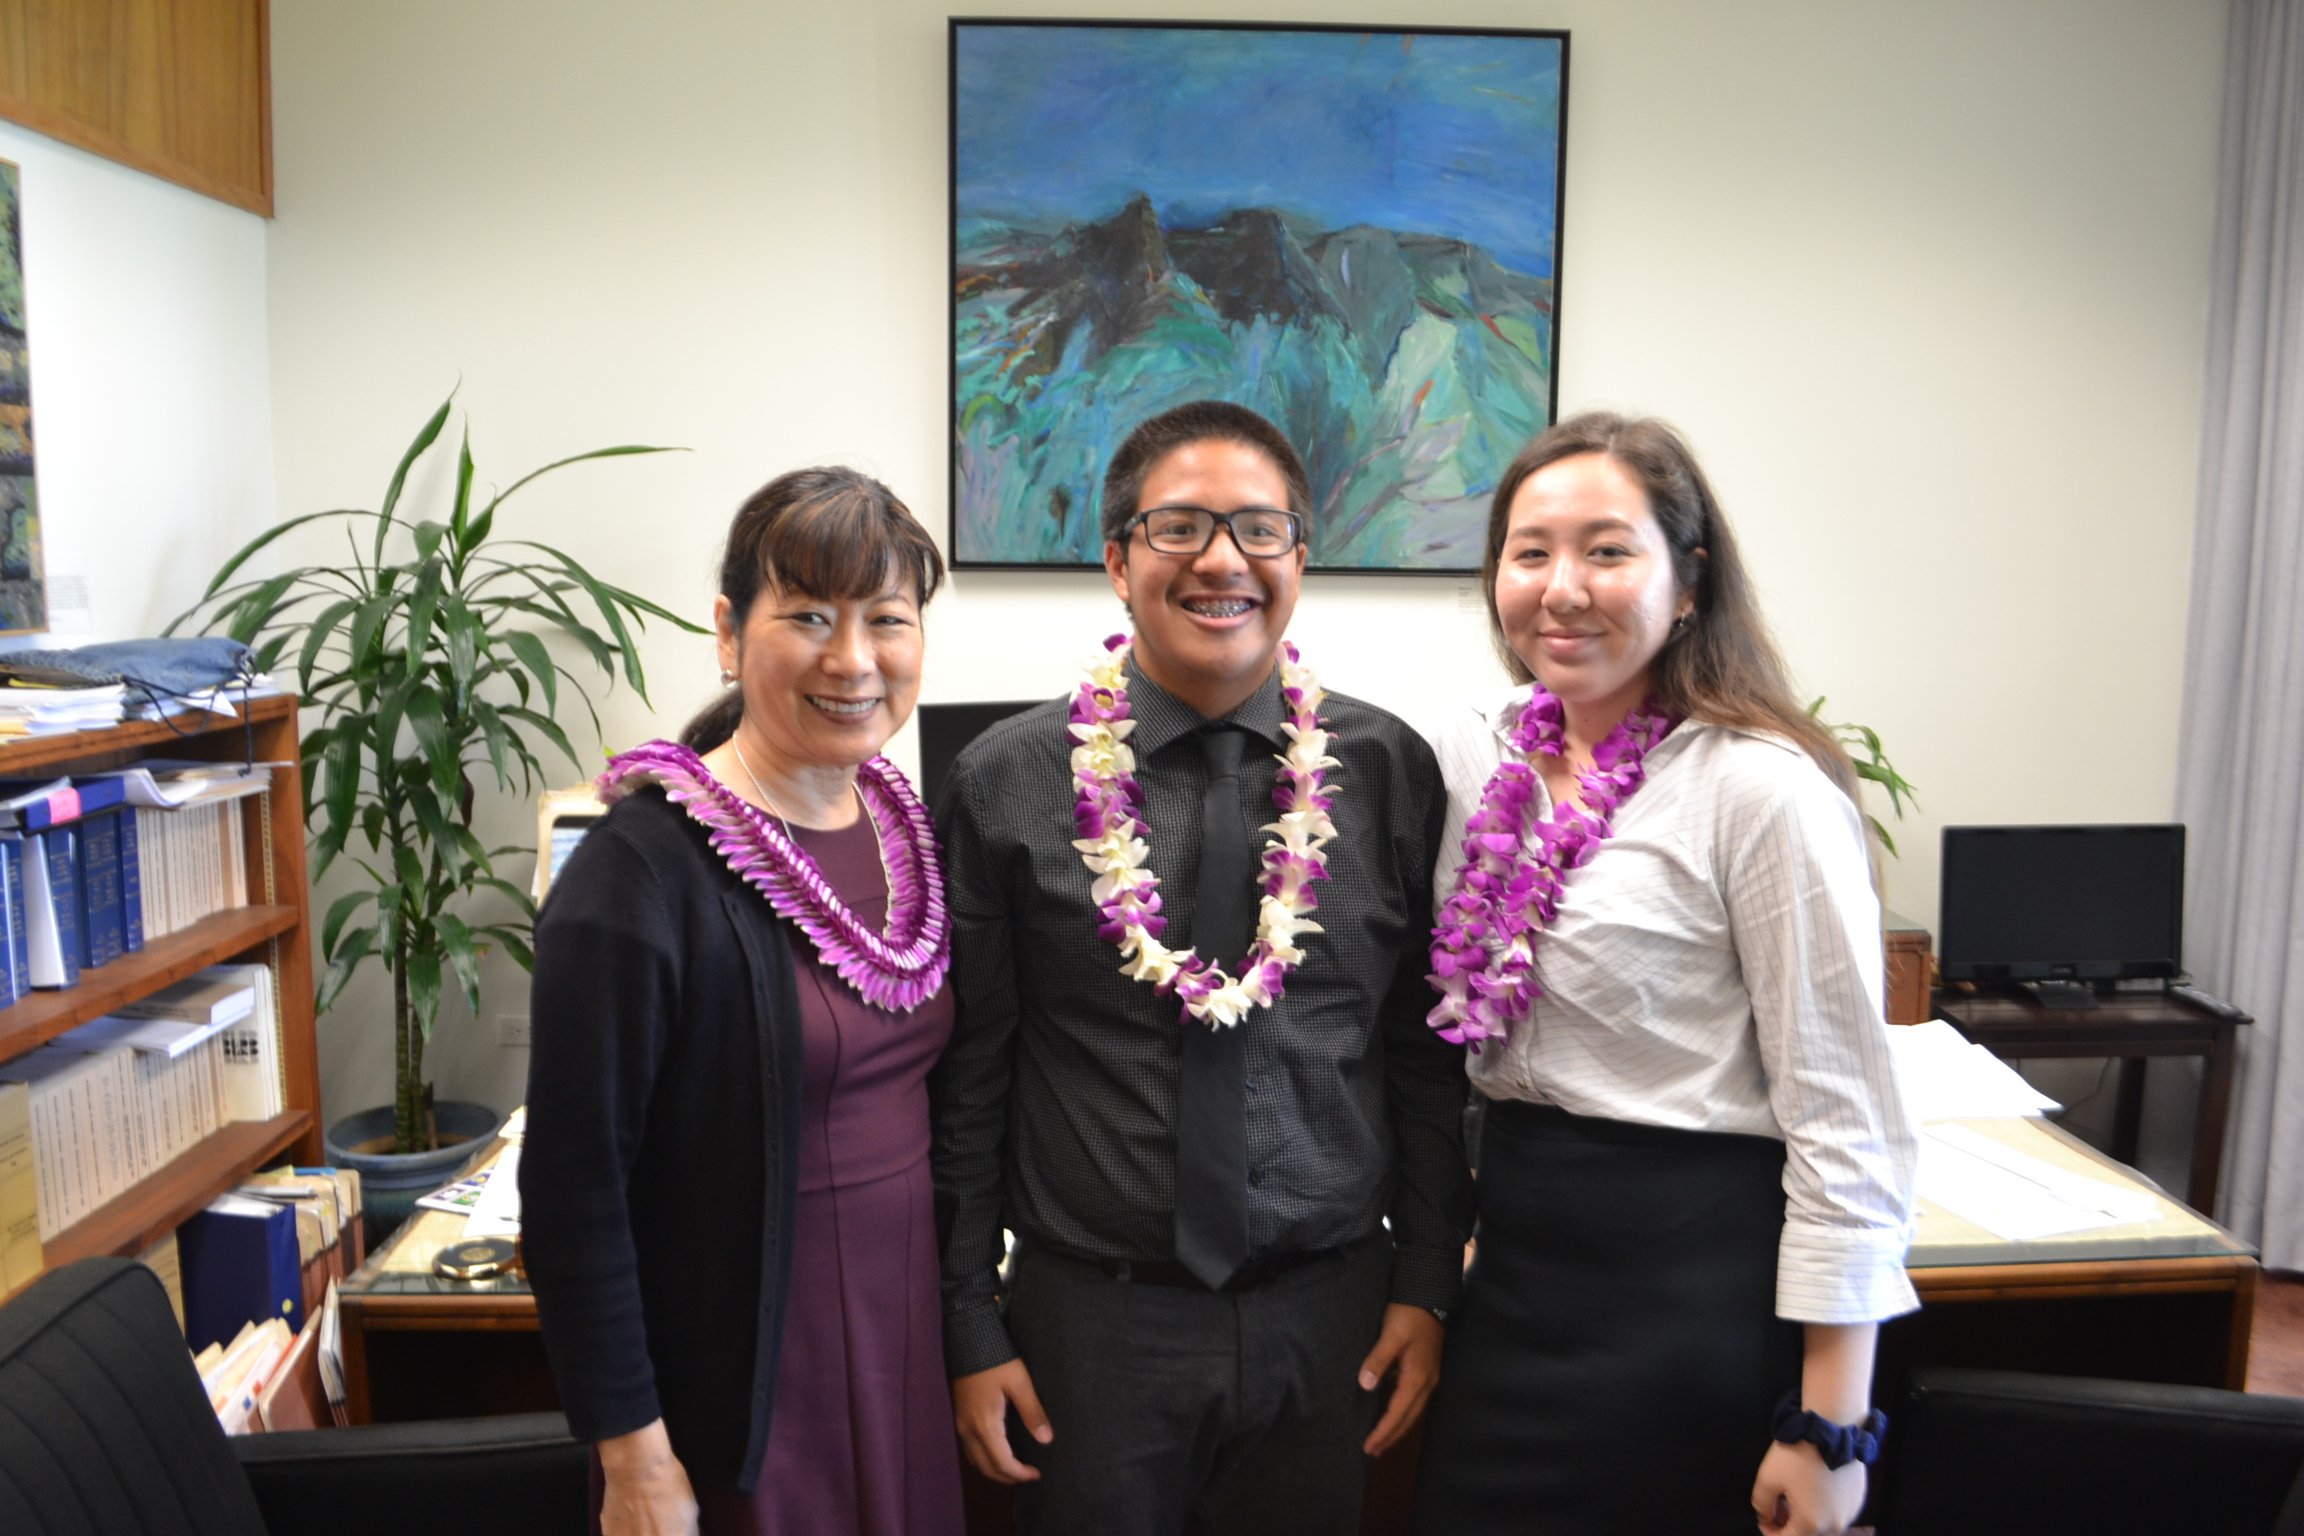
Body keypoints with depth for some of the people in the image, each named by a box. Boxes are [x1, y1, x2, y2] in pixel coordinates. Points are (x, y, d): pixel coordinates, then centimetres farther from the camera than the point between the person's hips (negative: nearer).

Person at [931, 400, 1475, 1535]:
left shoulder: (1390, 772, -3)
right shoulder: (1006, 784, -7)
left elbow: (1429, 1057, 4)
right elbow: (964, 1083, -3)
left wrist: (1427, 1285, 3)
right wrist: (971, 1332, -1)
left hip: (1330, 1319, 2)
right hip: (1090, 1317, -1)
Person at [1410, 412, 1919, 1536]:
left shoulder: (1761, 789, -17)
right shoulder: (1477, 755, 2)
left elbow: (1844, 1121, -15)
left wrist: (1829, 1428, -13)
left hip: (1693, 1279, -6)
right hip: (1517, 1263, 6)